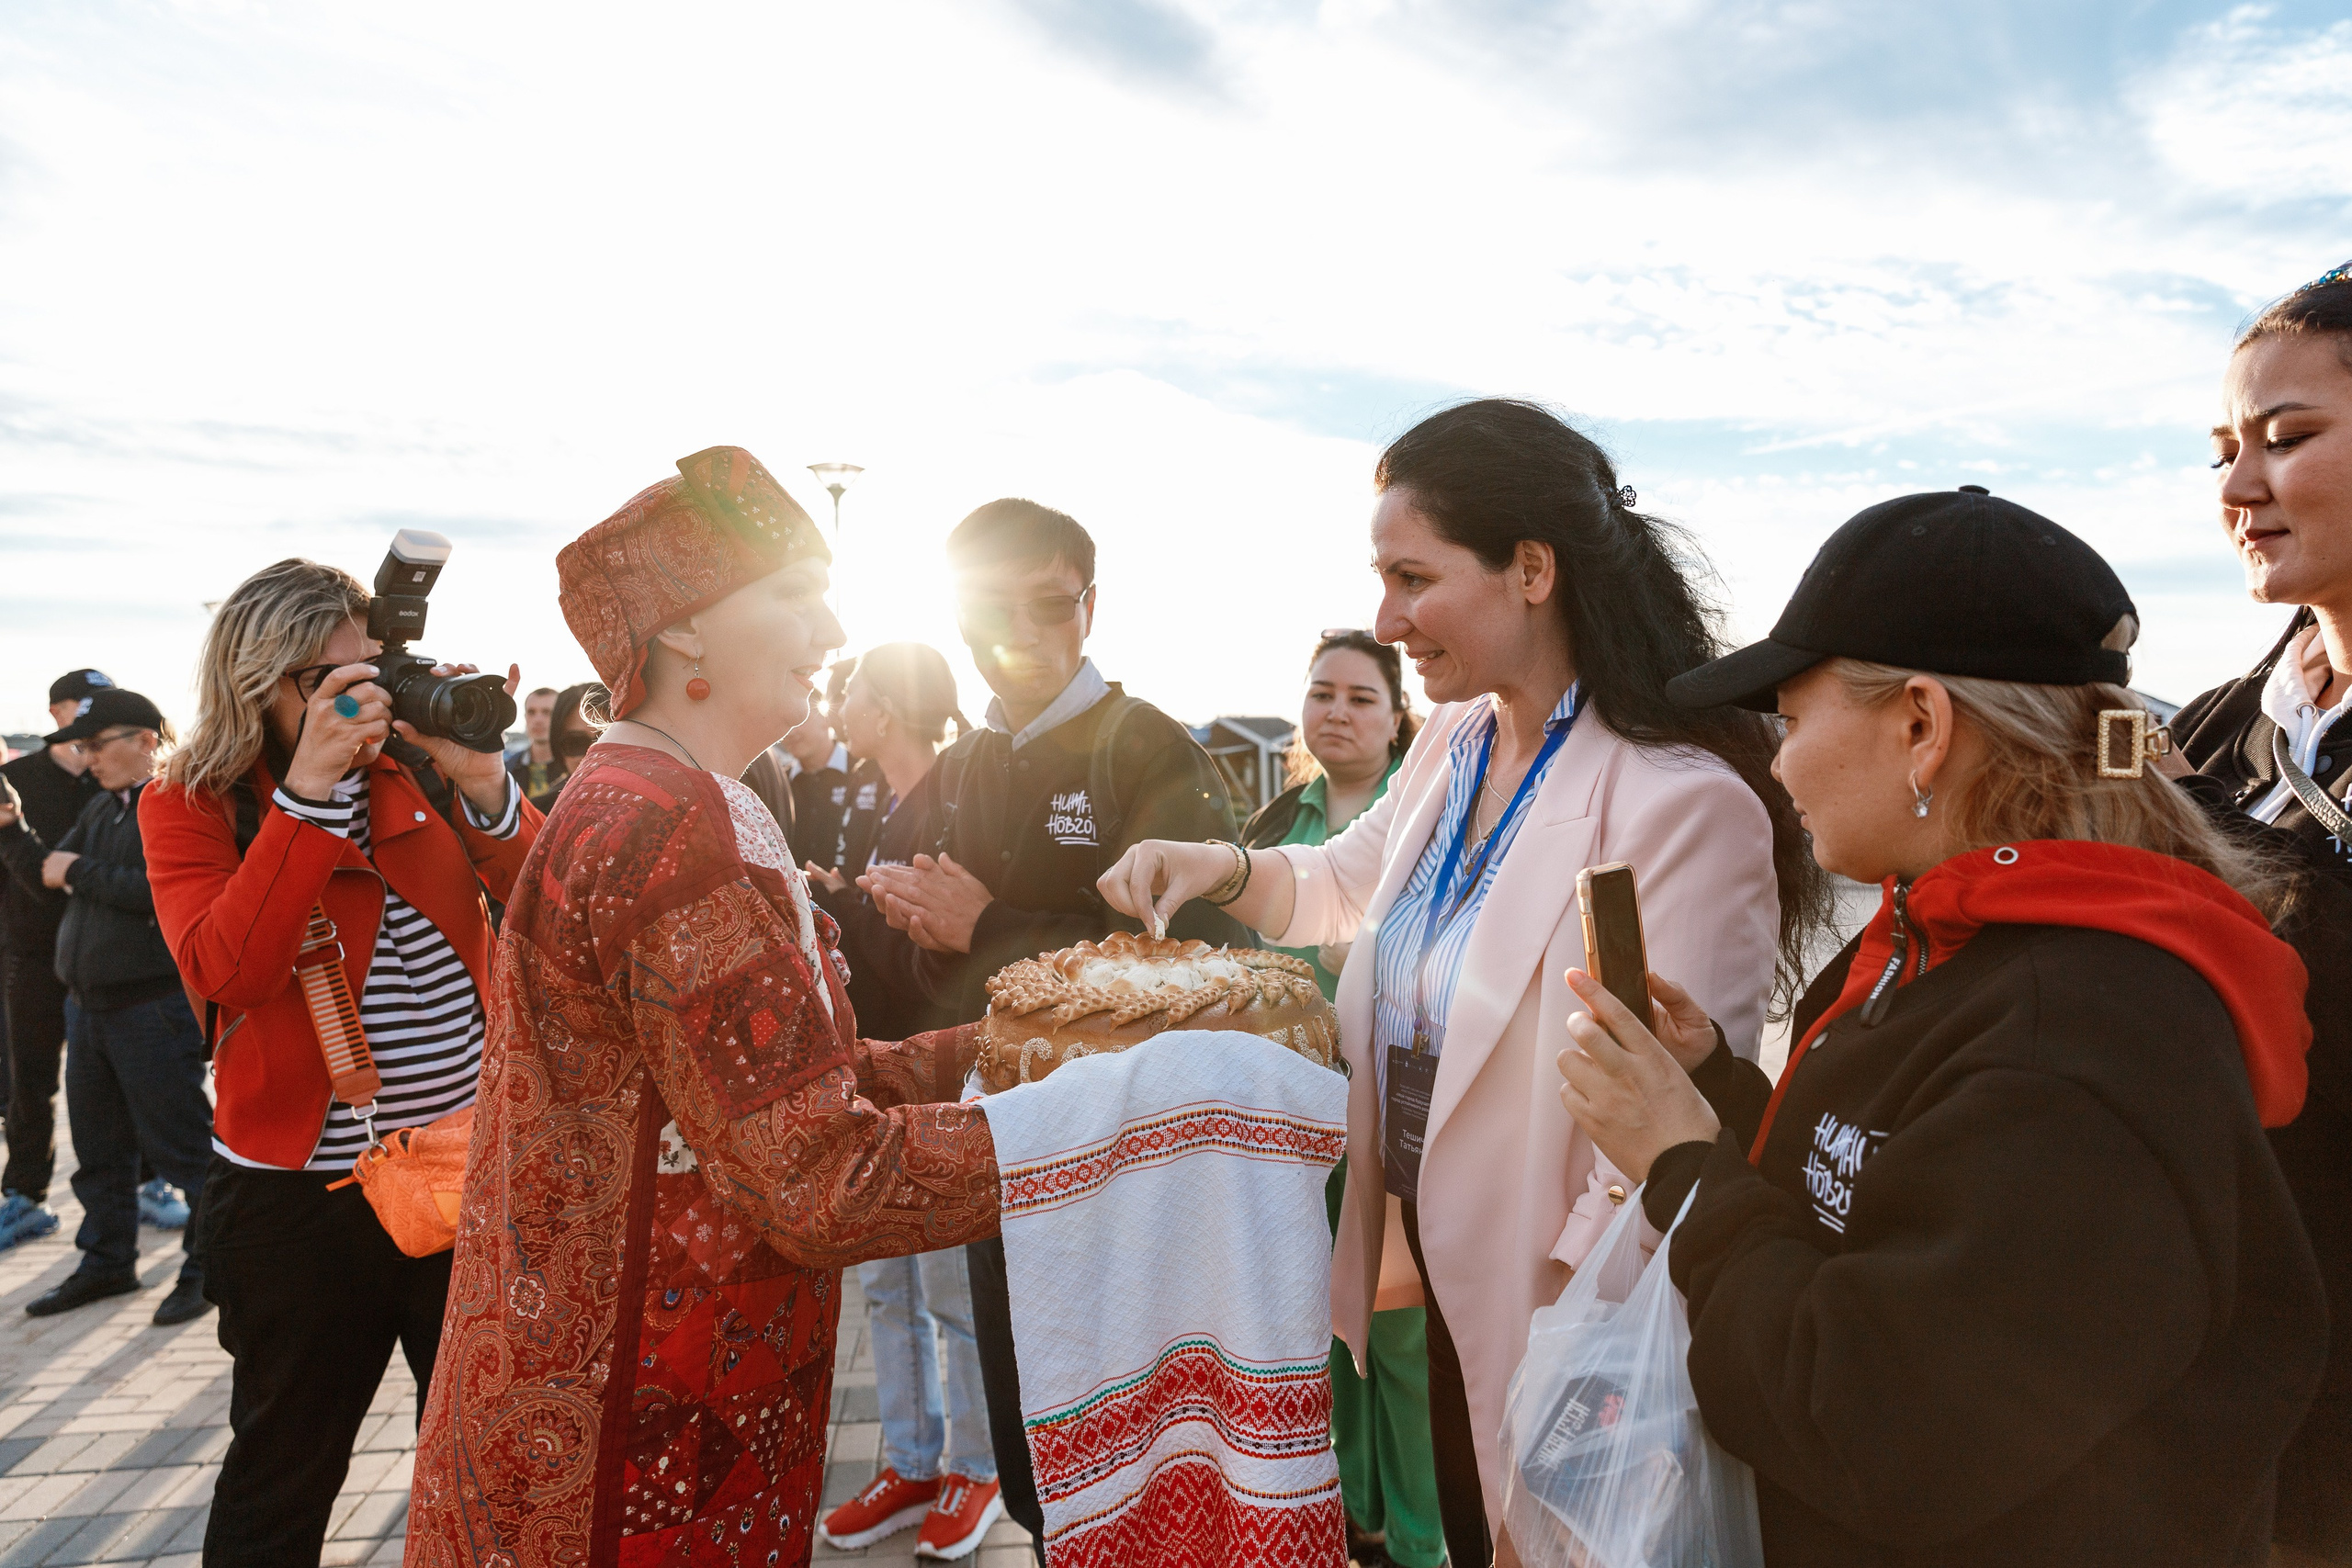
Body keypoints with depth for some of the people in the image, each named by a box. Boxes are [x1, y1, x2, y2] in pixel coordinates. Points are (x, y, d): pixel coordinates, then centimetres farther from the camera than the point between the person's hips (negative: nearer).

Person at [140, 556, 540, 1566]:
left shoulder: (418, 768, 2)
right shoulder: (189, 804, -4)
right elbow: (223, 973, -21)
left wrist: (480, 781, -22)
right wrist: (308, 791, -26)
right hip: (303, 1188, -2)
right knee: (282, 1477, 17)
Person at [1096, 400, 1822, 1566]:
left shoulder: (1684, 803, -26)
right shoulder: (1453, 743, 1)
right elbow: (1349, 883, 18)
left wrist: (1565, 1350, -24)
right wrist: (1230, 869, -1)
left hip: (1545, 1309, -7)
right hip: (1441, 1267, 7)